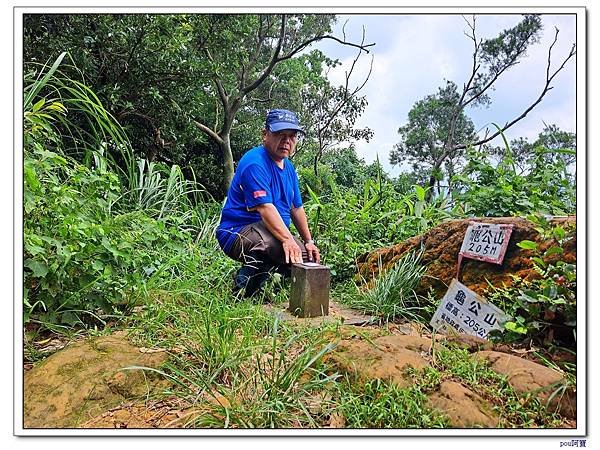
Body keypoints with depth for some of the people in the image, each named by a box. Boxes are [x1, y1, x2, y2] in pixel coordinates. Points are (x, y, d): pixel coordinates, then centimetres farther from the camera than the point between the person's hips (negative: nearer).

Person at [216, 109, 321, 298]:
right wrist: (287, 239, -39)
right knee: (292, 251, -35)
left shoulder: (288, 167, 13)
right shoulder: (255, 162, -17)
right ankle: (244, 286, -14)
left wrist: (309, 241, 13)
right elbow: (265, 207, -29)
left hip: (274, 233, 10)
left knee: (309, 258, 8)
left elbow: (296, 208, 17)